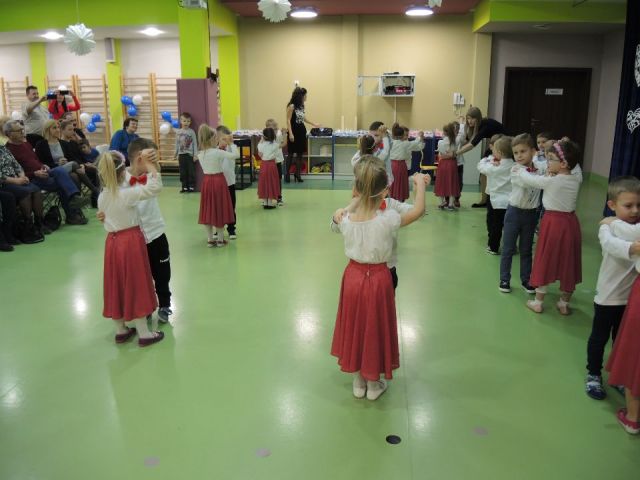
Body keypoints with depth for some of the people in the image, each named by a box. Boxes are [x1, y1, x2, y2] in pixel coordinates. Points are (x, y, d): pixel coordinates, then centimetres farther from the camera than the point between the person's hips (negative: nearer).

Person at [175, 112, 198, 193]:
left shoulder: (191, 131, -3)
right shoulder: (178, 132, 4)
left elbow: (195, 144, -3)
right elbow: (177, 144, 9)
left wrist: (195, 155, -7)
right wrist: (176, 154, 9)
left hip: (190, 154, -3)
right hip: (181, 154, 3)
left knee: (191, 171, 1)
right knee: (183, 172, 7)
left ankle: (191, 186, 11)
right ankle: (184, 186, 15)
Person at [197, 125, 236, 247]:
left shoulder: (200, 154, 2)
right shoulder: (218, 152, -16)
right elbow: (235, 155, -14)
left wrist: (218, 147, 18)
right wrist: (232, 144, 1)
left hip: (207, 181, 5)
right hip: (218, 181, -5)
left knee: (208, 210, 11)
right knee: (219, 210, 6)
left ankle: (210, 239, 17)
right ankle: (220, 239, 14)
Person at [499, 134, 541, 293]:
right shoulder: (515, 170, -11)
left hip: (531, 213, 3)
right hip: (515, 211, -3)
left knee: (526, 249, 14)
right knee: (508, 248, 5)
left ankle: (526, 280, 25)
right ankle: (504, 279, 17)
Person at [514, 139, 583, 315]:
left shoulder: (550, 181, -17)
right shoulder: (577, 179, -2)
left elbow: (526, 178, -6)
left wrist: (520, 170, 13)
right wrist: (550, 172, 5)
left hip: (553, 222, -5)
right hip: (570, 222, 5)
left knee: (545, 261, 8)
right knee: (568, 263, 13)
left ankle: (538, 302, 18)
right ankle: (564, 304, 25)